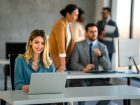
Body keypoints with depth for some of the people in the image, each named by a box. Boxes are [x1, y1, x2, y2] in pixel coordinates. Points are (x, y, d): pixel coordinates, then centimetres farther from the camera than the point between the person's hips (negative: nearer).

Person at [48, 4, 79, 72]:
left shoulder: (70, 24, 5)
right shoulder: (60, 24, -21)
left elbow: (72, 41, 8)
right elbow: (61, 44, -27)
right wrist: (62, 64, -30)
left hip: (62, 55, 8)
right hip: (54, 54, -8)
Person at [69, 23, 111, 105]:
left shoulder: (103, 47, 6)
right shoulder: (78, 45, 1)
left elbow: (107, 67, -1)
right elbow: (73, 64, -6)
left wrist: (100, 56, -20)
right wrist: (83, 69, -28)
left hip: (95, 78, 3)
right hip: (80, 78, -3)